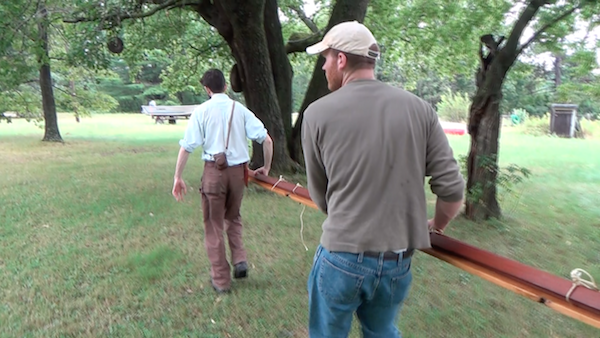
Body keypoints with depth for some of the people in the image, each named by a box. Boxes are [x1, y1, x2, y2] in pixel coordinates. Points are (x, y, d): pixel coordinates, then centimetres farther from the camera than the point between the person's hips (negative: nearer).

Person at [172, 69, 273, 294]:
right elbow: (266, 140, -1)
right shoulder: (240, 109, 4)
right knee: (233, 218, 27)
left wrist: (177, 177, 1)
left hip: (214, 171, -2)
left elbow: (186, 147, -6)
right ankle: (240, 260, 10)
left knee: (214, 225, 11)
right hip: (238, 170, 3)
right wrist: (266, 168, 10)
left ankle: (221, 280, 18)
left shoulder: (201, 111, -1)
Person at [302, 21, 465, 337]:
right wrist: (437, 225, 18)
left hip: (341, 255, -3)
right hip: (398, 260, 3)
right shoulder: (419, 109, -3)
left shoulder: (318, 113, -9)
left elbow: (320, 195, 1)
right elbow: (452, 187, -3)